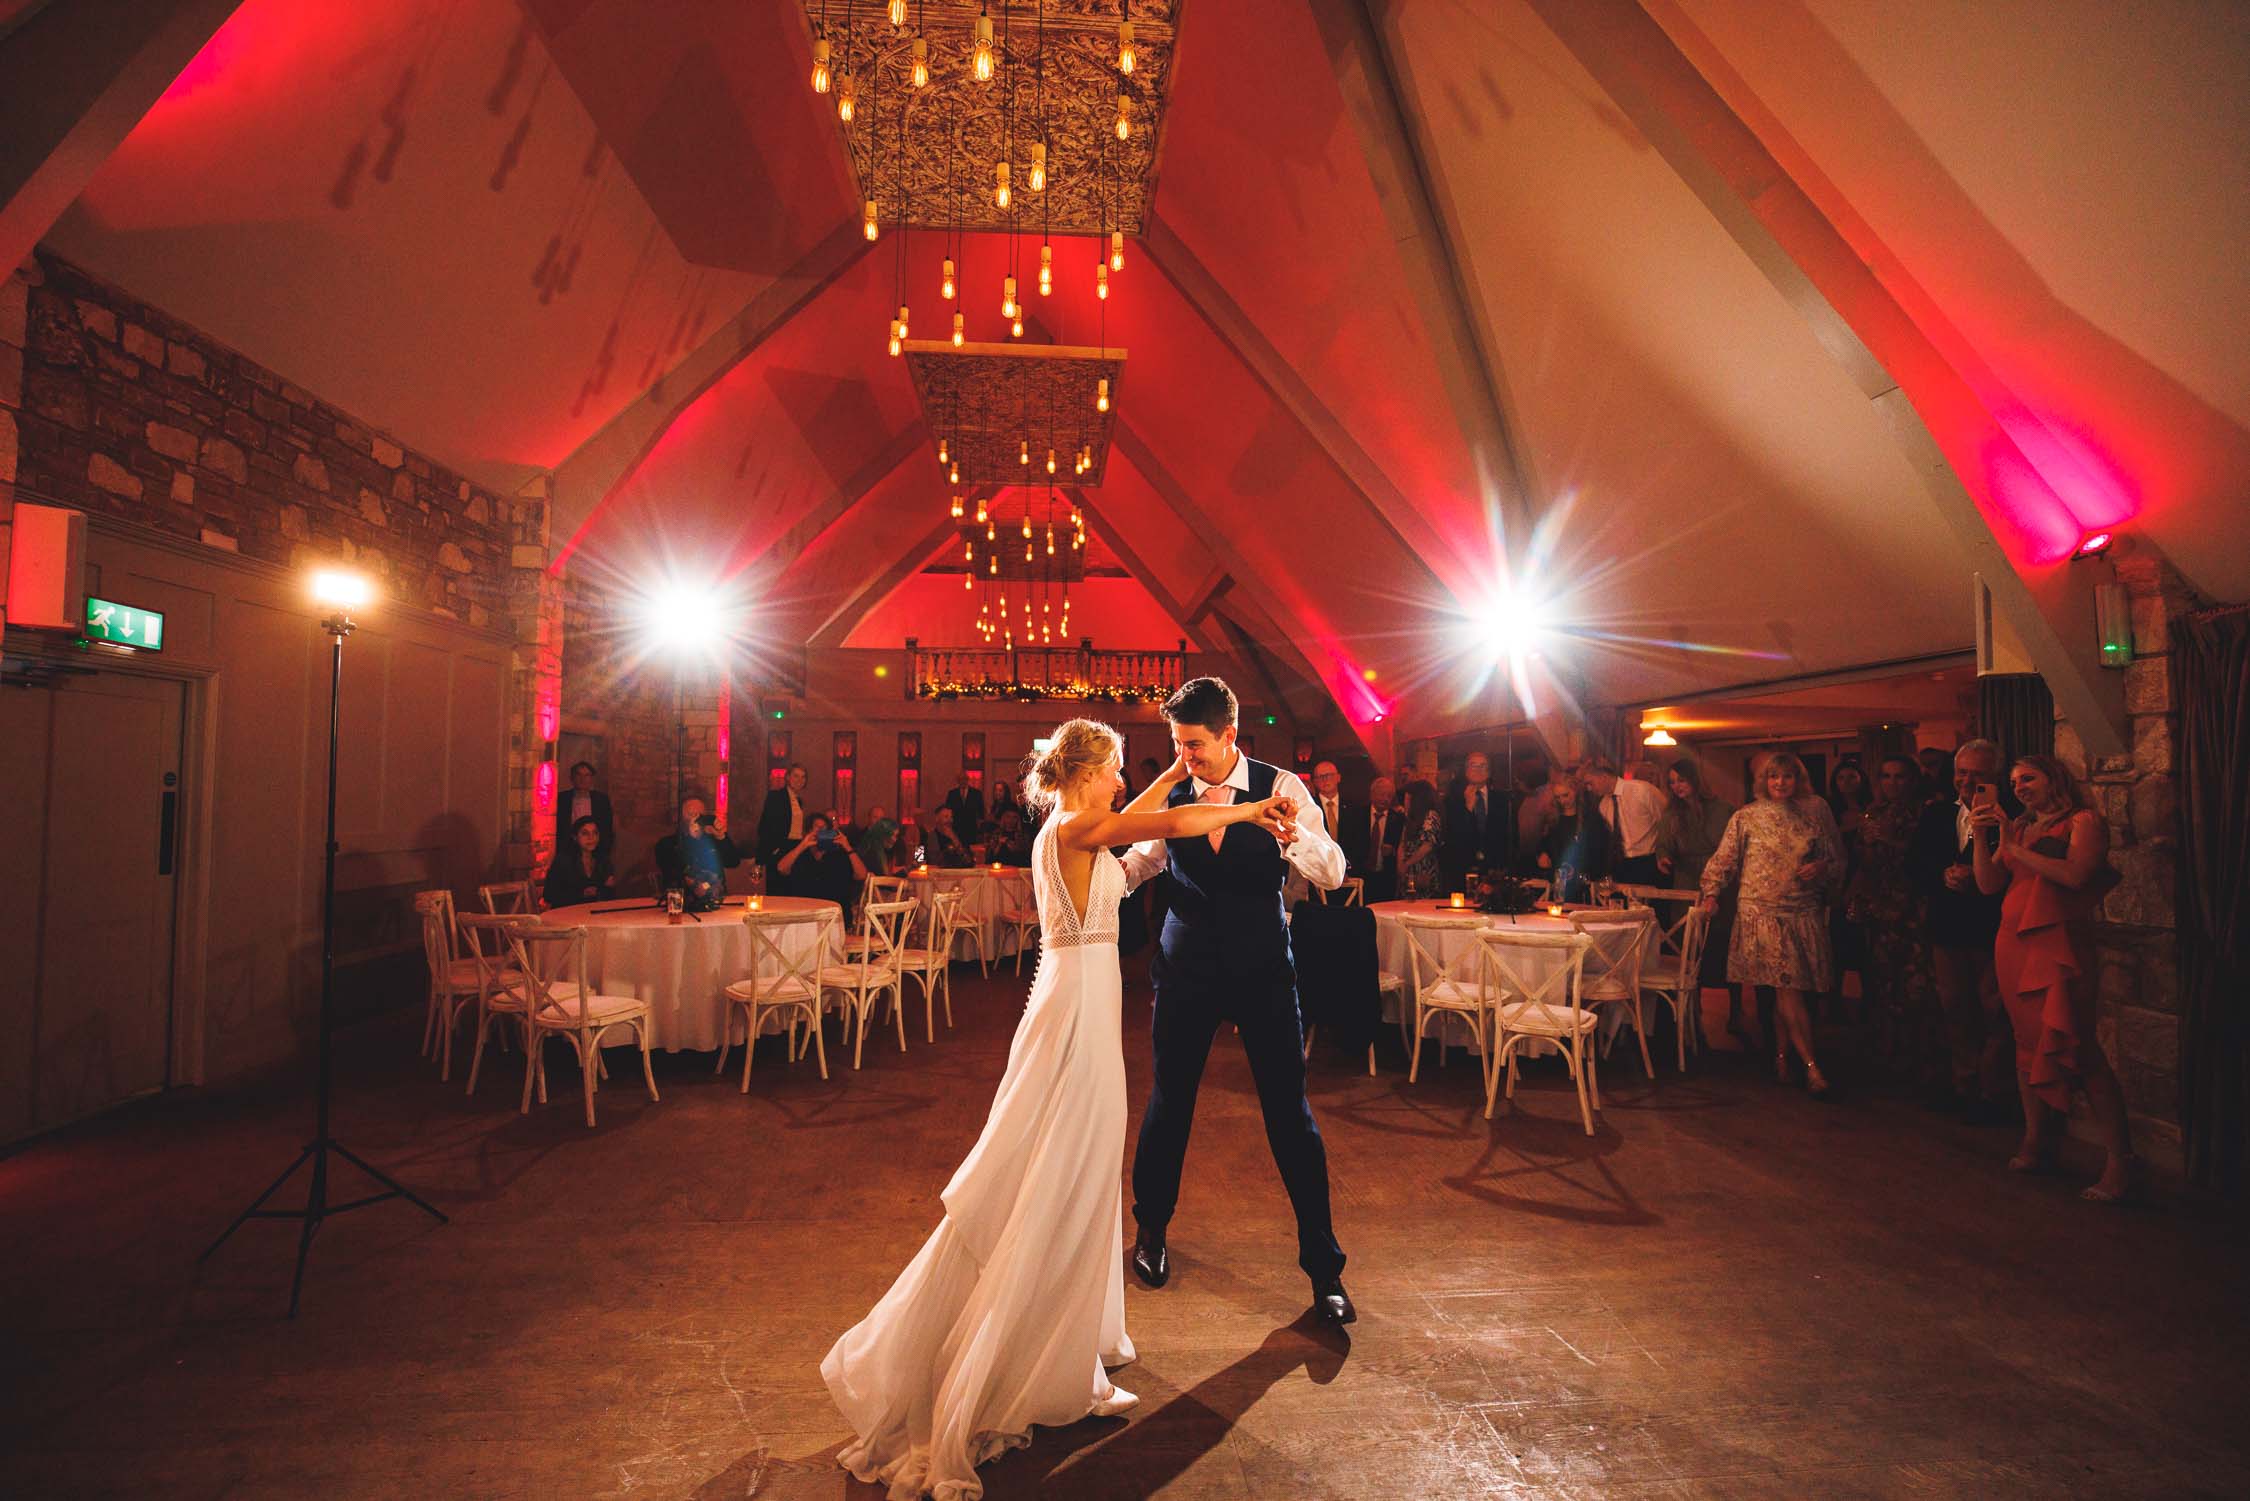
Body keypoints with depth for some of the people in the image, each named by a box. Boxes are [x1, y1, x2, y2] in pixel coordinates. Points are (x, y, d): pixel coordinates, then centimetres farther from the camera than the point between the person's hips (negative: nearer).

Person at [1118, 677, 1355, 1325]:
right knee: (1168, 1102, 12)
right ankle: (1150, 1228, 37)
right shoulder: (1171, 794, -1)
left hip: (1263, 971, -2)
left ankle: (1323, 1265, 19)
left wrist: (1293, 833, -37)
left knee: (1290, 1113, 3)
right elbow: (1136, 863, 14)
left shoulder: (1280, 788, -9)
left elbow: (1332, 873, -16)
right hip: (1187, 968, 2)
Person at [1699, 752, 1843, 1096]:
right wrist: (1712, 893, -5)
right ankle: (1811, 1064, -6)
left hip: (1804, 912, 3)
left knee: (1786, 990, 6)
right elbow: (1723, 860, 4)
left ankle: (1781, 1056, 22)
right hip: (1762, 912, -3)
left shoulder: (1814, 815, 9)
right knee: (1787, 989, -10)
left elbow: (1836, 859, 15)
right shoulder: (1746, 817, 3)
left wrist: (1821, 867, -6)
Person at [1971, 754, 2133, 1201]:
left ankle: (2120, 1159, -4)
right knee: (2028, 1045, 8)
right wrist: (1980, 836, -1)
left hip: (2059, 944, -6)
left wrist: (2015, 848, -9)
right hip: (2013, 946, 6)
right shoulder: (2016, 828, 17)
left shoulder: (2083, 822, 1)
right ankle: (2035, 1143, 14)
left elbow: (2074, 875, -15)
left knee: (2077, 1048, -11)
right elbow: (1988, 884, 9)